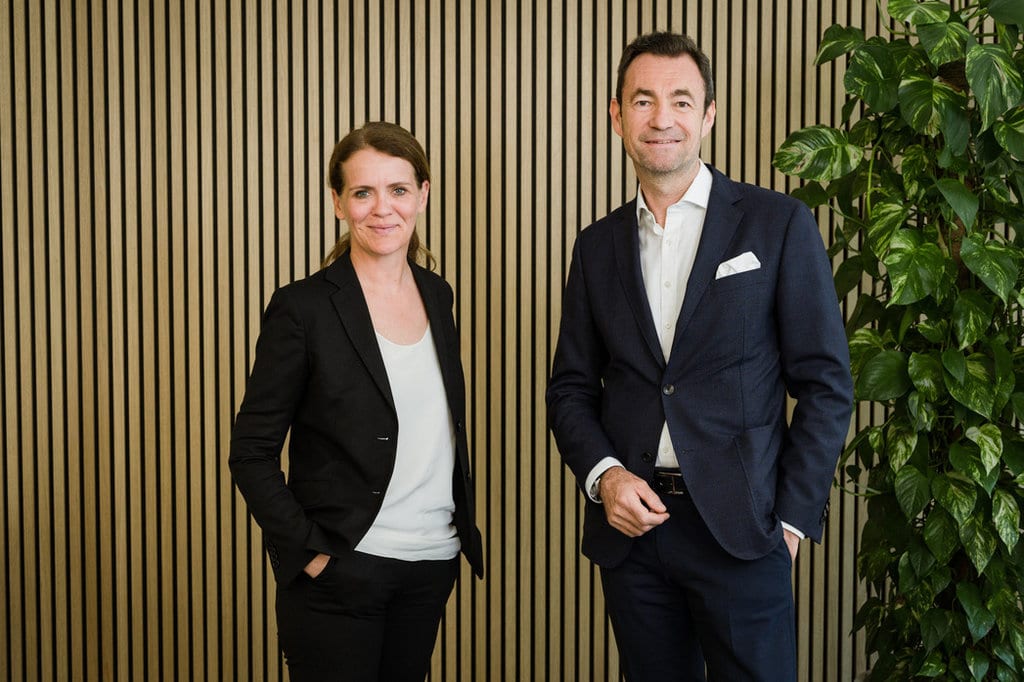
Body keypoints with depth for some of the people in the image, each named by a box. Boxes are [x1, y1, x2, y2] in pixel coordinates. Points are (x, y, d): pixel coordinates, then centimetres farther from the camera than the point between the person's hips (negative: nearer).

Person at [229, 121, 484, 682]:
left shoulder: (437, 296, 7)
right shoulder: (303, 308, -10)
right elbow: (250, 454, -8)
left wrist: (462, 530, 10)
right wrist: (309, 552, -14)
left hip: (432, 565, 5)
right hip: (339, 572, -5)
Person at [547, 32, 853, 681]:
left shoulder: (779, 225, -2)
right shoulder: (598, 245, 10)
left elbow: (825, 382, -3)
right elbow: (571, 388, 13)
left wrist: (792, 518, -7)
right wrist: (604, 475, -6)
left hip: (740, 529, -3)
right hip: (631, 524, 4)